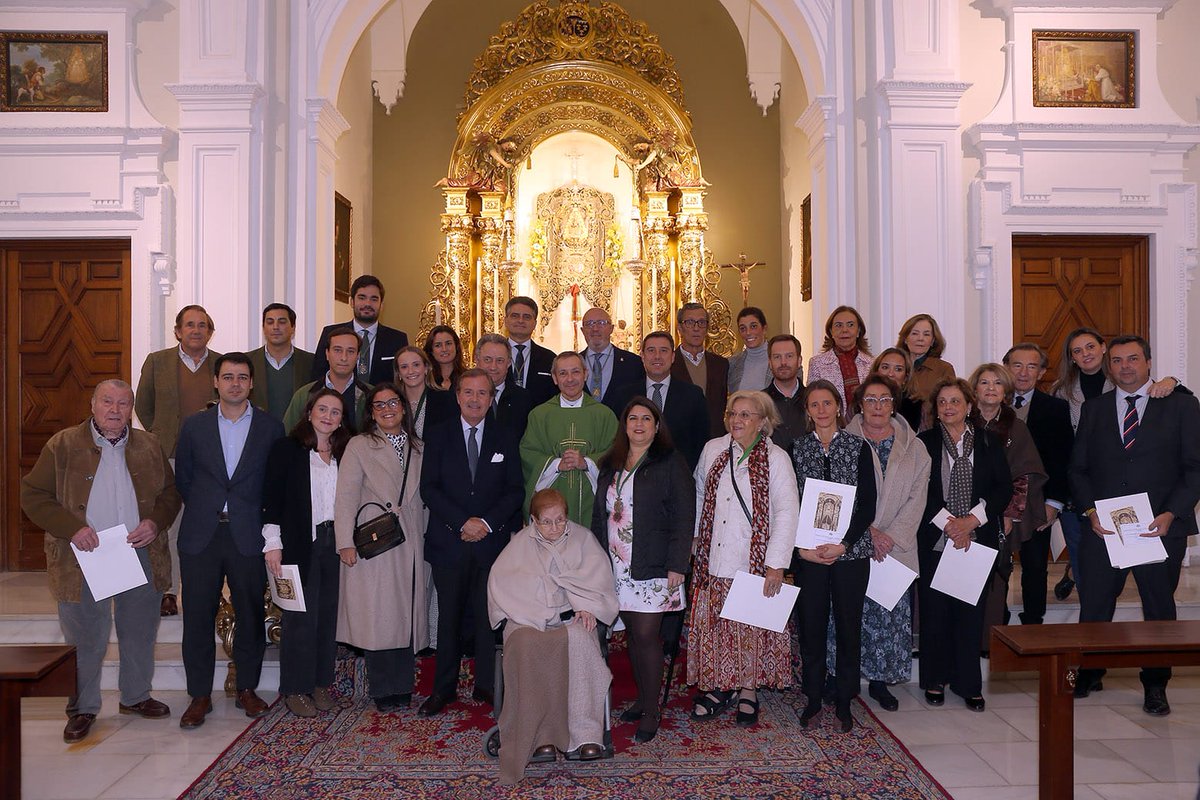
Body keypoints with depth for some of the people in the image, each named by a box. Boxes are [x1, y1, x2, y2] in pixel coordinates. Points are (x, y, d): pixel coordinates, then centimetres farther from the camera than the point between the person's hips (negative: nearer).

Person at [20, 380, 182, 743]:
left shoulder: (150, 446, 5)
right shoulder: (63, 445, -4)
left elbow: (171, 493, 11)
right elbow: (33, 495, -5)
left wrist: (156, 522, -8)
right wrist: (72, 528, -18)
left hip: (141, 554, 3)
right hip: (84, 559, -3)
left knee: (140, 634, 15)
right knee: (85, 641, 8)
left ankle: (136, 696, 33)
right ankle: (83, 708, 25)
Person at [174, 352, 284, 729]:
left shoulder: (270, 428, 3)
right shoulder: (194, 426, 6)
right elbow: (182, 477, 13)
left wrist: (259, 518, 2)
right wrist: (203, 510, 9)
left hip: (248, 536, -1)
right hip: (201, 535, 1)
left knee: (250, 615, 7)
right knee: (198, 616, 4)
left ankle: (247, 689, 21)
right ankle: (199, 695, 16)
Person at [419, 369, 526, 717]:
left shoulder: (506, 439, 8)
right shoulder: (438, 435, 5)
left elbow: (516, 490, 4)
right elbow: (429, 488, -2)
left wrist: (487, 522, -10)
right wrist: (462, 522, -12)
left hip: (492, 542, 1)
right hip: (448, 542, 0)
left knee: (488, 616, 4)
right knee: (449, 617, 6)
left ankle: (486, 685, 16)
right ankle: (444, 688, 17)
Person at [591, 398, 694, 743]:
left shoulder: (670, 463, -4)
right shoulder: (610, 464, 13)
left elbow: (684, 517, -8)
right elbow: (600, 514, 17)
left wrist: (677, 565, -13)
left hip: (652, 567, -5)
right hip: (617, 567, 5)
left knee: (647, 636, -4)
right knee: (633, 634, 10)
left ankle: (651, 711, 7)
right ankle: (642, 698, 25)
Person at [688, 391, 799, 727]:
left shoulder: (775, 458, -7)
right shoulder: (713, 450, 5)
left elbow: (787, 512, -11)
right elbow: (700, 495, 17)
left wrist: (776, 564, -16)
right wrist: (695, 536, 13)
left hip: (755, 560, -3)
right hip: (713, 559, 3)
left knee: (752, 626, 6)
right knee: (713, 623, 7)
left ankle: (749, 690, 23)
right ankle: (717, 687, 23)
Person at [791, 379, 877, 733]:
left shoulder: (859, 447, 2)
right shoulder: (796, 448, 5)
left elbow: (868, 504, -1)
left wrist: (844, 543, -11)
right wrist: (803, 546, -9)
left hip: (851, 551, 0)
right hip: (807, 553, 1)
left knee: (848, 624, 6)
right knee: (811, 624, 4)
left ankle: (844, 700, 20)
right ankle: (813, 698, 19)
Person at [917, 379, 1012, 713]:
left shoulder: (989, 442, 8)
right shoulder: (924, 443, 3)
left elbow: (1004, 488, 2)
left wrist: (972, 519, -9)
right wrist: (948, 523, -12)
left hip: (977, 540, 1)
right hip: (935, 540, -1)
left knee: (971, 611, 2)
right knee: (934, 610, 2)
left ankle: (969, 684, 14)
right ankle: (935, 680, 16)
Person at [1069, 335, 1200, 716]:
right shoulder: (1093, 409, 10)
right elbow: (1078, 468, 8)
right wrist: (1091, 511, -8)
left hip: (1161, 527, -1)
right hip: (1102, 527, 2)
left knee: (1159, 607, 11)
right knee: (1093, 604, 6)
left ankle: (1155, 686, 26)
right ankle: (1089, 675, 23)